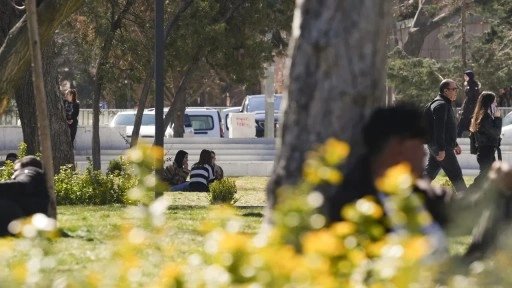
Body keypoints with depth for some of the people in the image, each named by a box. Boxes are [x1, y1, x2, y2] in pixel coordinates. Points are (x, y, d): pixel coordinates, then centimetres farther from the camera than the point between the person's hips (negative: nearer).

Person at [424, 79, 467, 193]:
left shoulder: (445, 104, 20)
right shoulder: (441, 105, -15)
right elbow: (439, 129, -23)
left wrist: (455, 144, 31)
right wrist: (441, 149, -27)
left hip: (435, 146, 10)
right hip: (442, 147, -10)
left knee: (429, 174, 10)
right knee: (456, 175, -4)